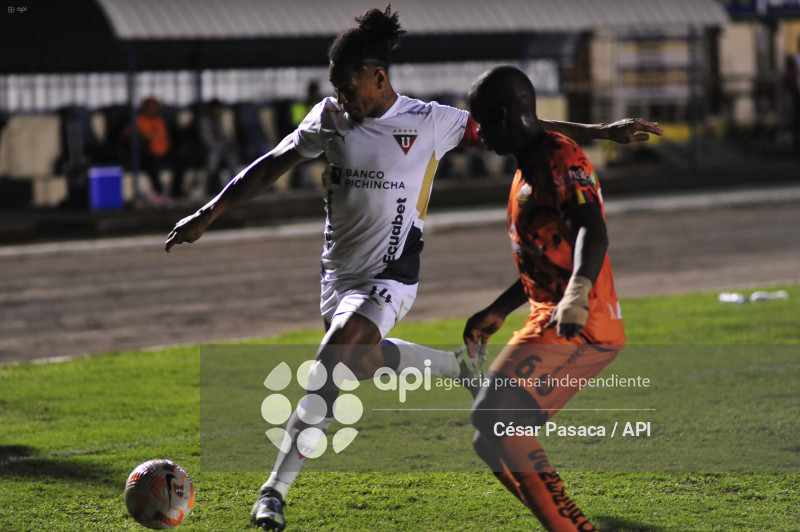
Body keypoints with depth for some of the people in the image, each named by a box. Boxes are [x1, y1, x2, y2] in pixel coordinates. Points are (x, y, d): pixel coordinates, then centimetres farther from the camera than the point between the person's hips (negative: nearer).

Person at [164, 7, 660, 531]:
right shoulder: (330, 116, 0)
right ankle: (461, 366, 45)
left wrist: (600, 131, -2)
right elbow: (271, 166, 6)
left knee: (329, 368, -22)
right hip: (338, 272, 6)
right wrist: (207, 215, 2)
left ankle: (276, 488, -19)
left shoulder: (430, 122, -9)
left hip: (389, 276, -6)